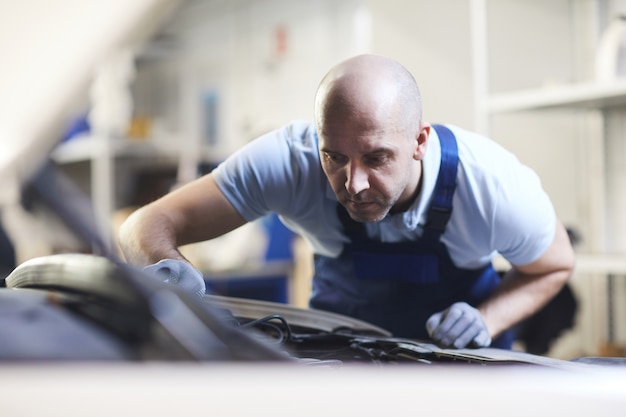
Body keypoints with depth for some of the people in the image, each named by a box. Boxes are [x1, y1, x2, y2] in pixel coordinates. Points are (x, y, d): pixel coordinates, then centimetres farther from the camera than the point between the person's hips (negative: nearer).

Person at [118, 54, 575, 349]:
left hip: (458, 347, -1)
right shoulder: (289, 159, -33)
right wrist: (167, 267, -53)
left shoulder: (494, 186, -32)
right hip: (338, 336, 1)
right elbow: (150, 225, -29)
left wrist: (486, 320, -28)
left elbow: (555, 267, -10)